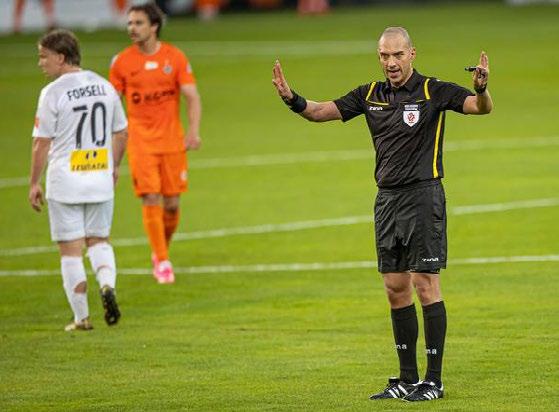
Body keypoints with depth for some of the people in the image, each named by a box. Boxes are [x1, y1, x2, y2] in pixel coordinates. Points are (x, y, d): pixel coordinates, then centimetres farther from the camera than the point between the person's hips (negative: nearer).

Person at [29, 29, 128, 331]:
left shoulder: (53, 92, -11)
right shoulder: (105, 87, 6)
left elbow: (42, 143, -10)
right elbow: (121, 133, 14)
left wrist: (34, 183, -1)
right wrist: (114, 167, 28)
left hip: (65, 182, -5)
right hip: (101, 181, 5)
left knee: (71, 250, 3)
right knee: (98, 239, 19)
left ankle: (81, 317, 4)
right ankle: (107, 283, -9)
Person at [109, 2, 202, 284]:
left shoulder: (175, 58, -1)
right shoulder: (122, 61, 1)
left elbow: (192, 97, -3)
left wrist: (193, 131, -17)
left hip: (172, 139, 1)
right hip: (140, 141, -1)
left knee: (172, 203, 3)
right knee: (151, 199, -11)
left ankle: (161, 249, 28)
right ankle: (162, 262, -5)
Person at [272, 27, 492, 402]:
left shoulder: (433, 91, -7)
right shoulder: (371, 95, 9)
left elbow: (481, 107, -17)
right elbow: (321, 111, 11)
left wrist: (481, 89, -40)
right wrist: (291, 98, -8)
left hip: (423, 195, -6)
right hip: (387, 198, 6)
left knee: (425, 285, -7)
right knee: (396, 289, 8)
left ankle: (434, 380, -3)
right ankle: (408, 378, 15)